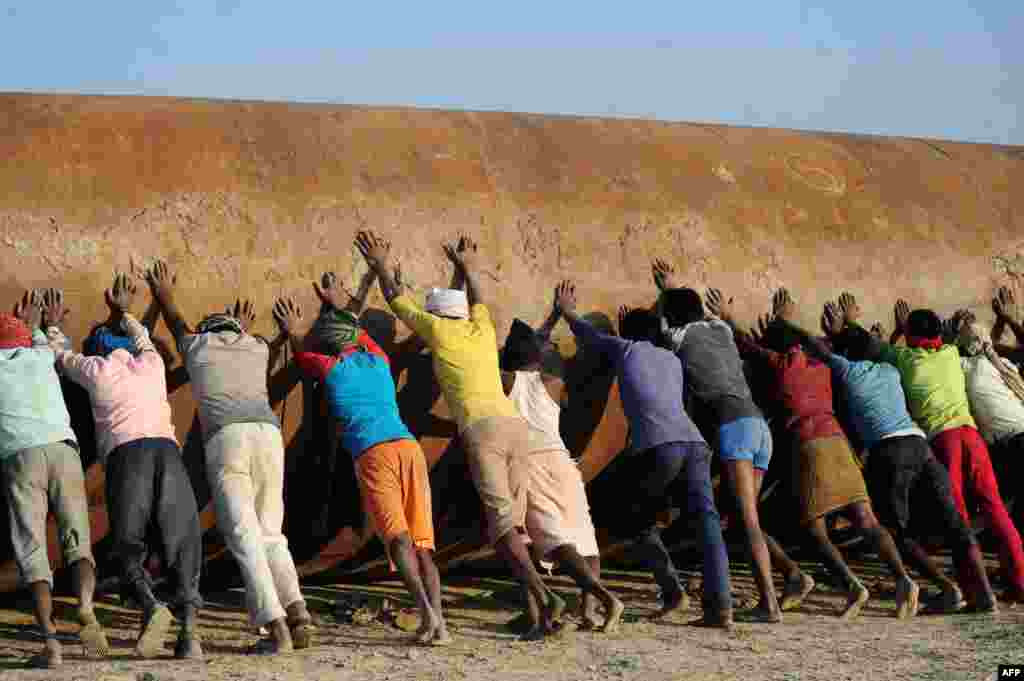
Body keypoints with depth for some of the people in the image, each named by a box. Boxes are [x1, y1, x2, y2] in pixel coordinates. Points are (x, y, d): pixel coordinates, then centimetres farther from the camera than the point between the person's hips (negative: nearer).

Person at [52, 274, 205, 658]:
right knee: (182, 547, 3)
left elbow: (58, 356, 42)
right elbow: (143, 341, 54)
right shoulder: (151, 363, 28)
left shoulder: (96, 368, 21)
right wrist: (123, 313, 70)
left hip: (125, 454, -2)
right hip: (167, 451, 2)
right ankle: (189, 627, -19)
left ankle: (151, 608, -23)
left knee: (128, 550, 7)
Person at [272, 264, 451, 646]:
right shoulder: (378, 360, 24)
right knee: (422, 544, 1)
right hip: (409, 447, 4)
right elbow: (357, 329, 47)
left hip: (373, 454, -4)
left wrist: (292, 332, 55)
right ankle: (438, 621, -14)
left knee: (398, 538, -15)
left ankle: (425, 611, -34)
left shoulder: (329, 368, 13)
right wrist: (338, 306, 61)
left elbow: (301, 352, 37)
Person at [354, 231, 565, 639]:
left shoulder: (440, 330, 12)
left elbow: (399, 303, 27)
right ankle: (535, 610, -4)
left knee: (502, 524, -12)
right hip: (516, 427, 6)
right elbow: (477, 302, 48)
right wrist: (469, 270, 65)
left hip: (481, 432, -6)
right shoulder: (482, 329, 24)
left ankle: (545, 599, -30)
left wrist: (384, 268, 43)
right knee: (513, 523, 8)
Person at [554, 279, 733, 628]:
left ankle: (672, 591, 4)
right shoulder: (673, 361, 33)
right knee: (707, 521, -7)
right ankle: (720, 606, -22)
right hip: (695, 444, 3)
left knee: (640, 521, 17)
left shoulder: (624, 348, 23)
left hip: (658, 448, -3)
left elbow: (587, 334, 42)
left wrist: (566, 310, 64)